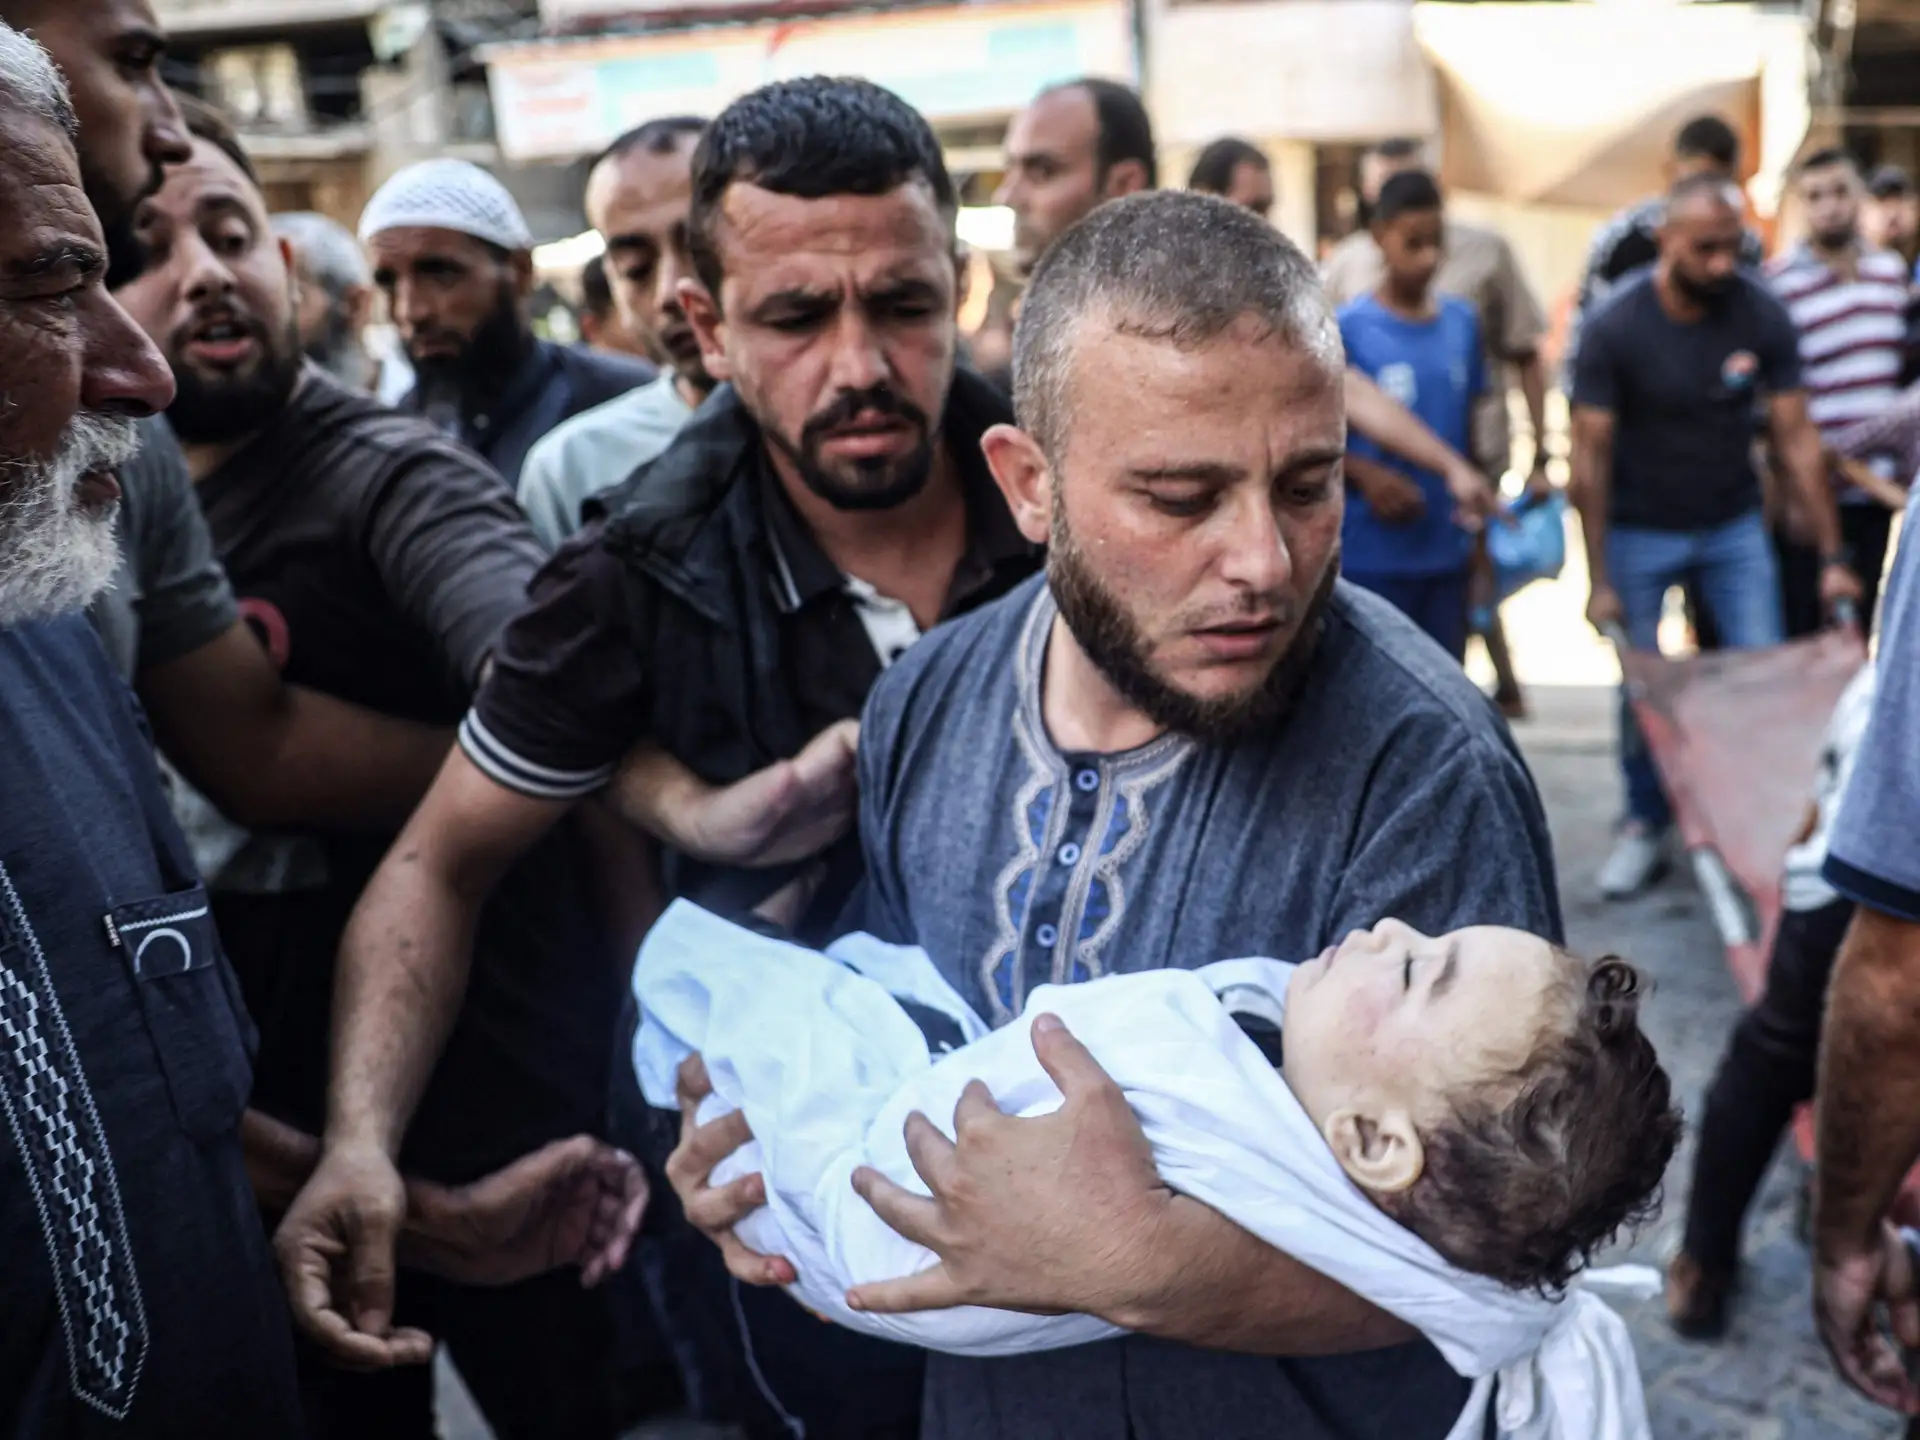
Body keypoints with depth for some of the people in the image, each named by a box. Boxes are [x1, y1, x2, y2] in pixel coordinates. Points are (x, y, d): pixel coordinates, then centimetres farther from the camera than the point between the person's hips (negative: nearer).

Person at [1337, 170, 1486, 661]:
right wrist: (1364, 475, -23)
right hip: (1369, 555, -5)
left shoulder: (1463, 322, 6)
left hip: (1446, 551, 5)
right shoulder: (1346, 329, -9)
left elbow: (1469, 426, 13)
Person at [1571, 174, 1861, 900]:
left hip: (1734, 526, 2)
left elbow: (1796, 439, -9)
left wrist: (1832, 555, -11)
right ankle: (1645, 827, 20)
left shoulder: (1762, 316, -13)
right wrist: (1599, 580, -16)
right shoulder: (1615, 329, -18)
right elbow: (1591, 455, -15)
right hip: (1641, 533, -2)